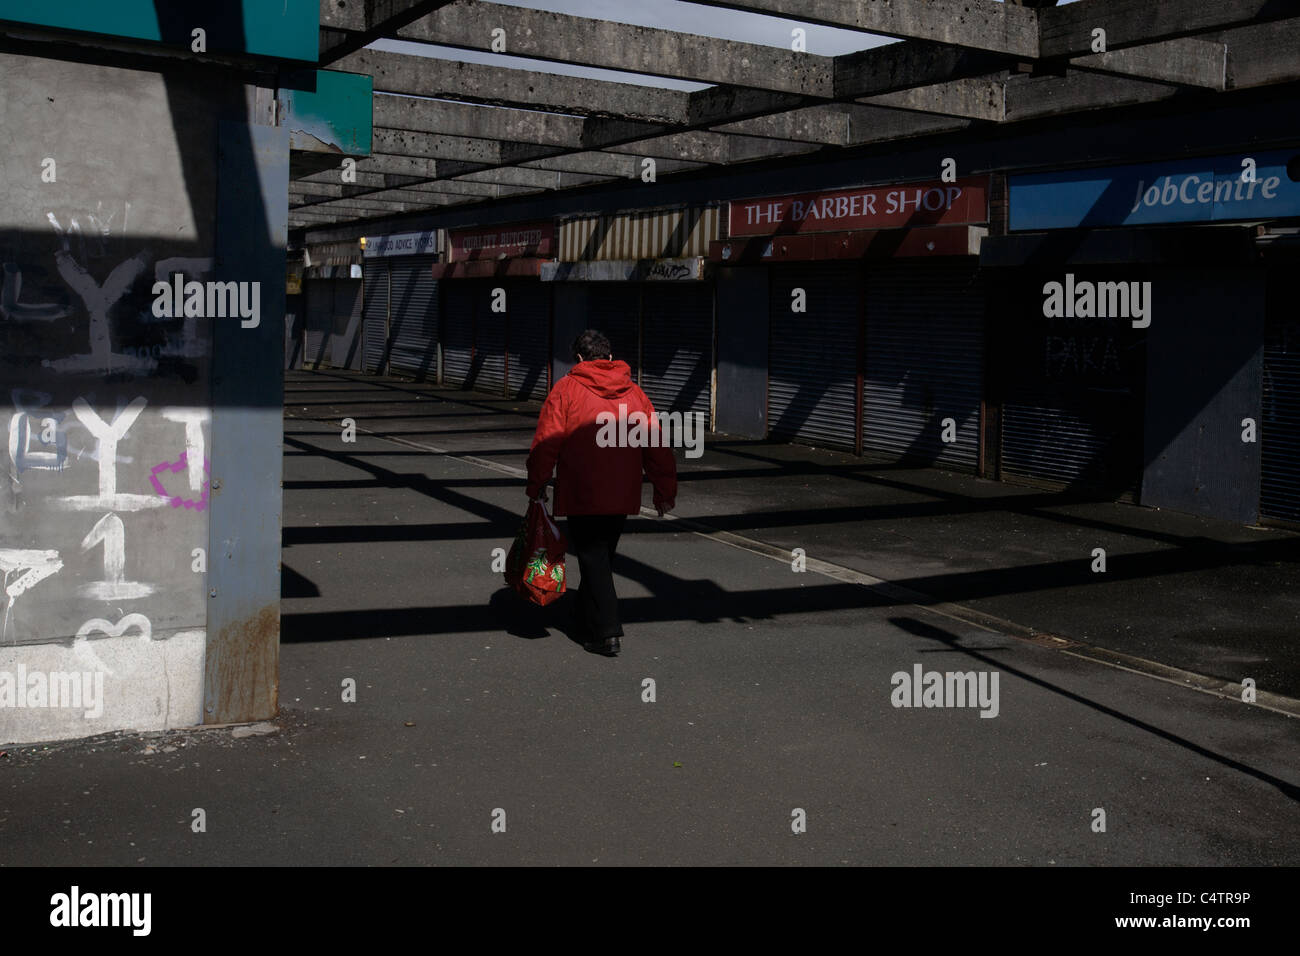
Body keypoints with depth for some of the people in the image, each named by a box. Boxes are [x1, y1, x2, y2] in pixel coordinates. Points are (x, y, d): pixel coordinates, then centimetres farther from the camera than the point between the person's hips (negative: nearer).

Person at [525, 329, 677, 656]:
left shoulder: (566, 389, -4)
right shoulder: (634, 393, 8)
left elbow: (546, 443, -8)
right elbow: (657, 447, 8)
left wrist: (536, 486, 1)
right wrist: (665, 492, 13)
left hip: (580, 497, -5)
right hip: (623, 497, 5)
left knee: (593, 559, -1)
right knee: (603, 557, 19)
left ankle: (606, 632, -9)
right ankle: (585, 618, 33)